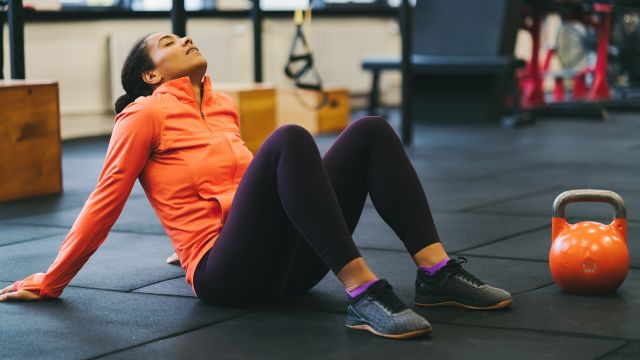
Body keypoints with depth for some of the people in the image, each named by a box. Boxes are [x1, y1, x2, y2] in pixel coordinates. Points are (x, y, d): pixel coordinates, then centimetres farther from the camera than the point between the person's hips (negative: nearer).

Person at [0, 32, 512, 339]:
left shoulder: (223, 107, 24)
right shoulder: (146, 114, 3)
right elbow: (105, 202, 4)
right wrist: (48, 283, 4)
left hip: (282, 259, 7)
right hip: (225, 273, -7)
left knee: (371, 131, -7)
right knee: (289, 138, -31)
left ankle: (437, 273, -16)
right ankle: (363, 295, -40)